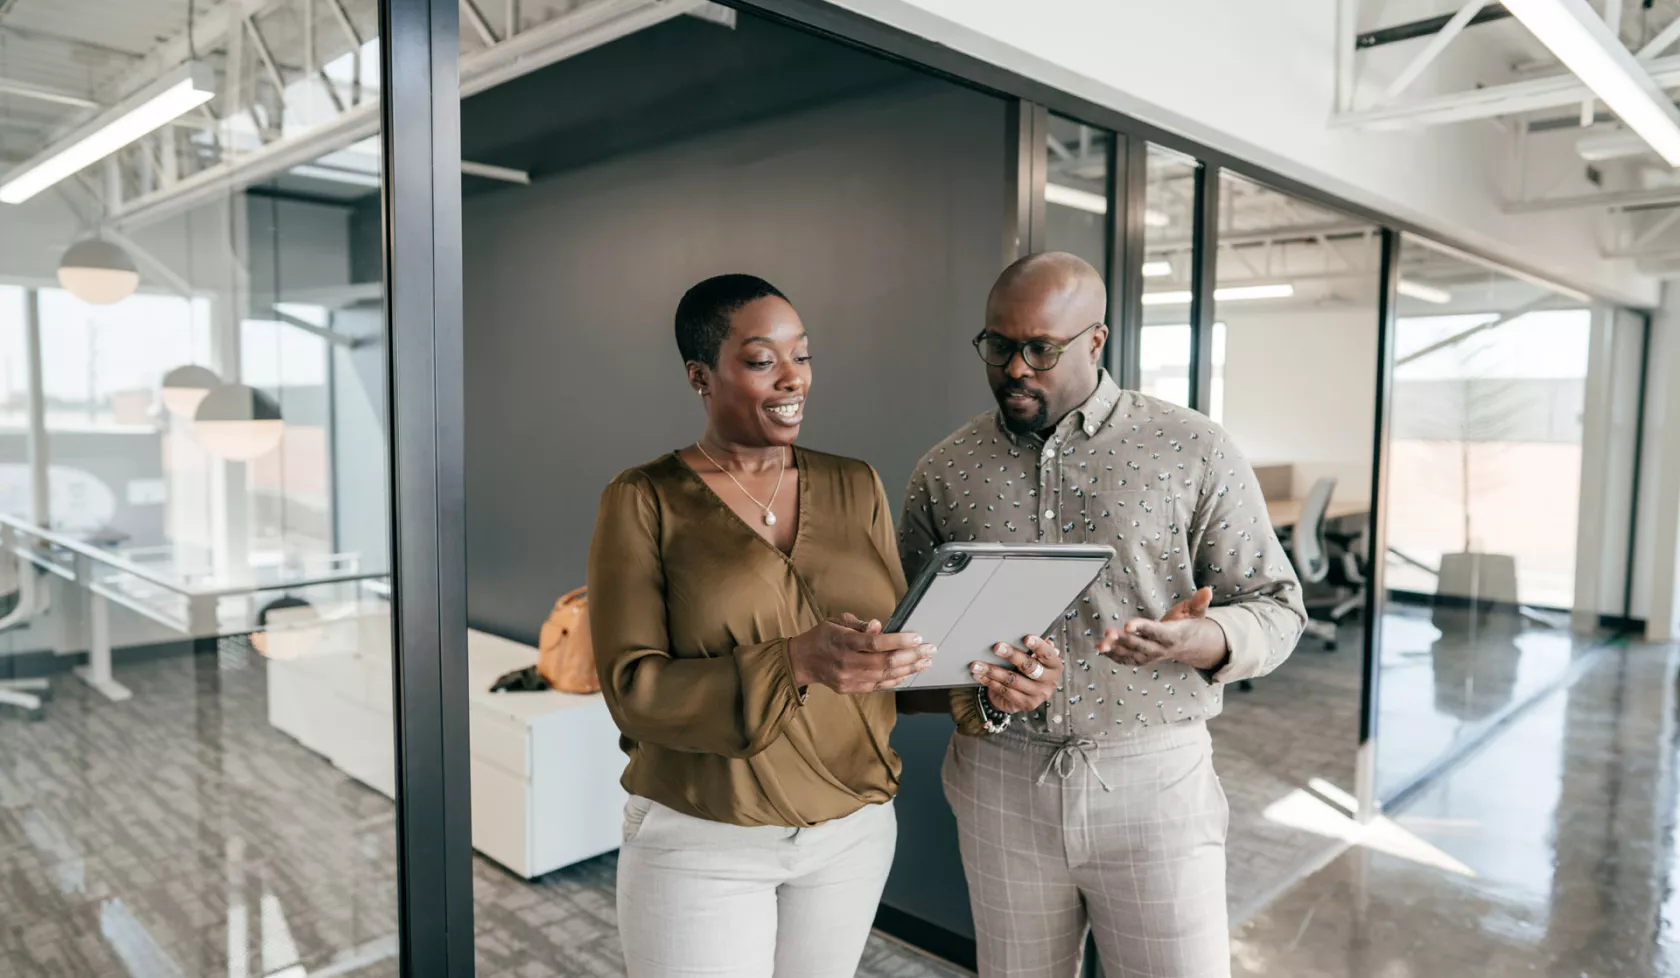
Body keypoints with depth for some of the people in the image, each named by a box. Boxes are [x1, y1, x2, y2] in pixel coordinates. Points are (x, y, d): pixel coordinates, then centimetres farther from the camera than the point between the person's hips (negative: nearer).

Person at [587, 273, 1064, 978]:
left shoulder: (855, 487, 2)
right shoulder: (644, 502, -9)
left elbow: (897, 644, 4)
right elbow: (633, 689, -15)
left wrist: (989, 676, -16)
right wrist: (796, 663, -30)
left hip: (852, 832, 4)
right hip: (702, 844, -3)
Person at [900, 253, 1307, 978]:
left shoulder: (1195, 451, -4)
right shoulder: (944, 471, 3)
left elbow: (1275, 606, -1)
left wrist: (1201, 640, -22)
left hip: (1154, 780, -2)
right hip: (998, 784, 2)